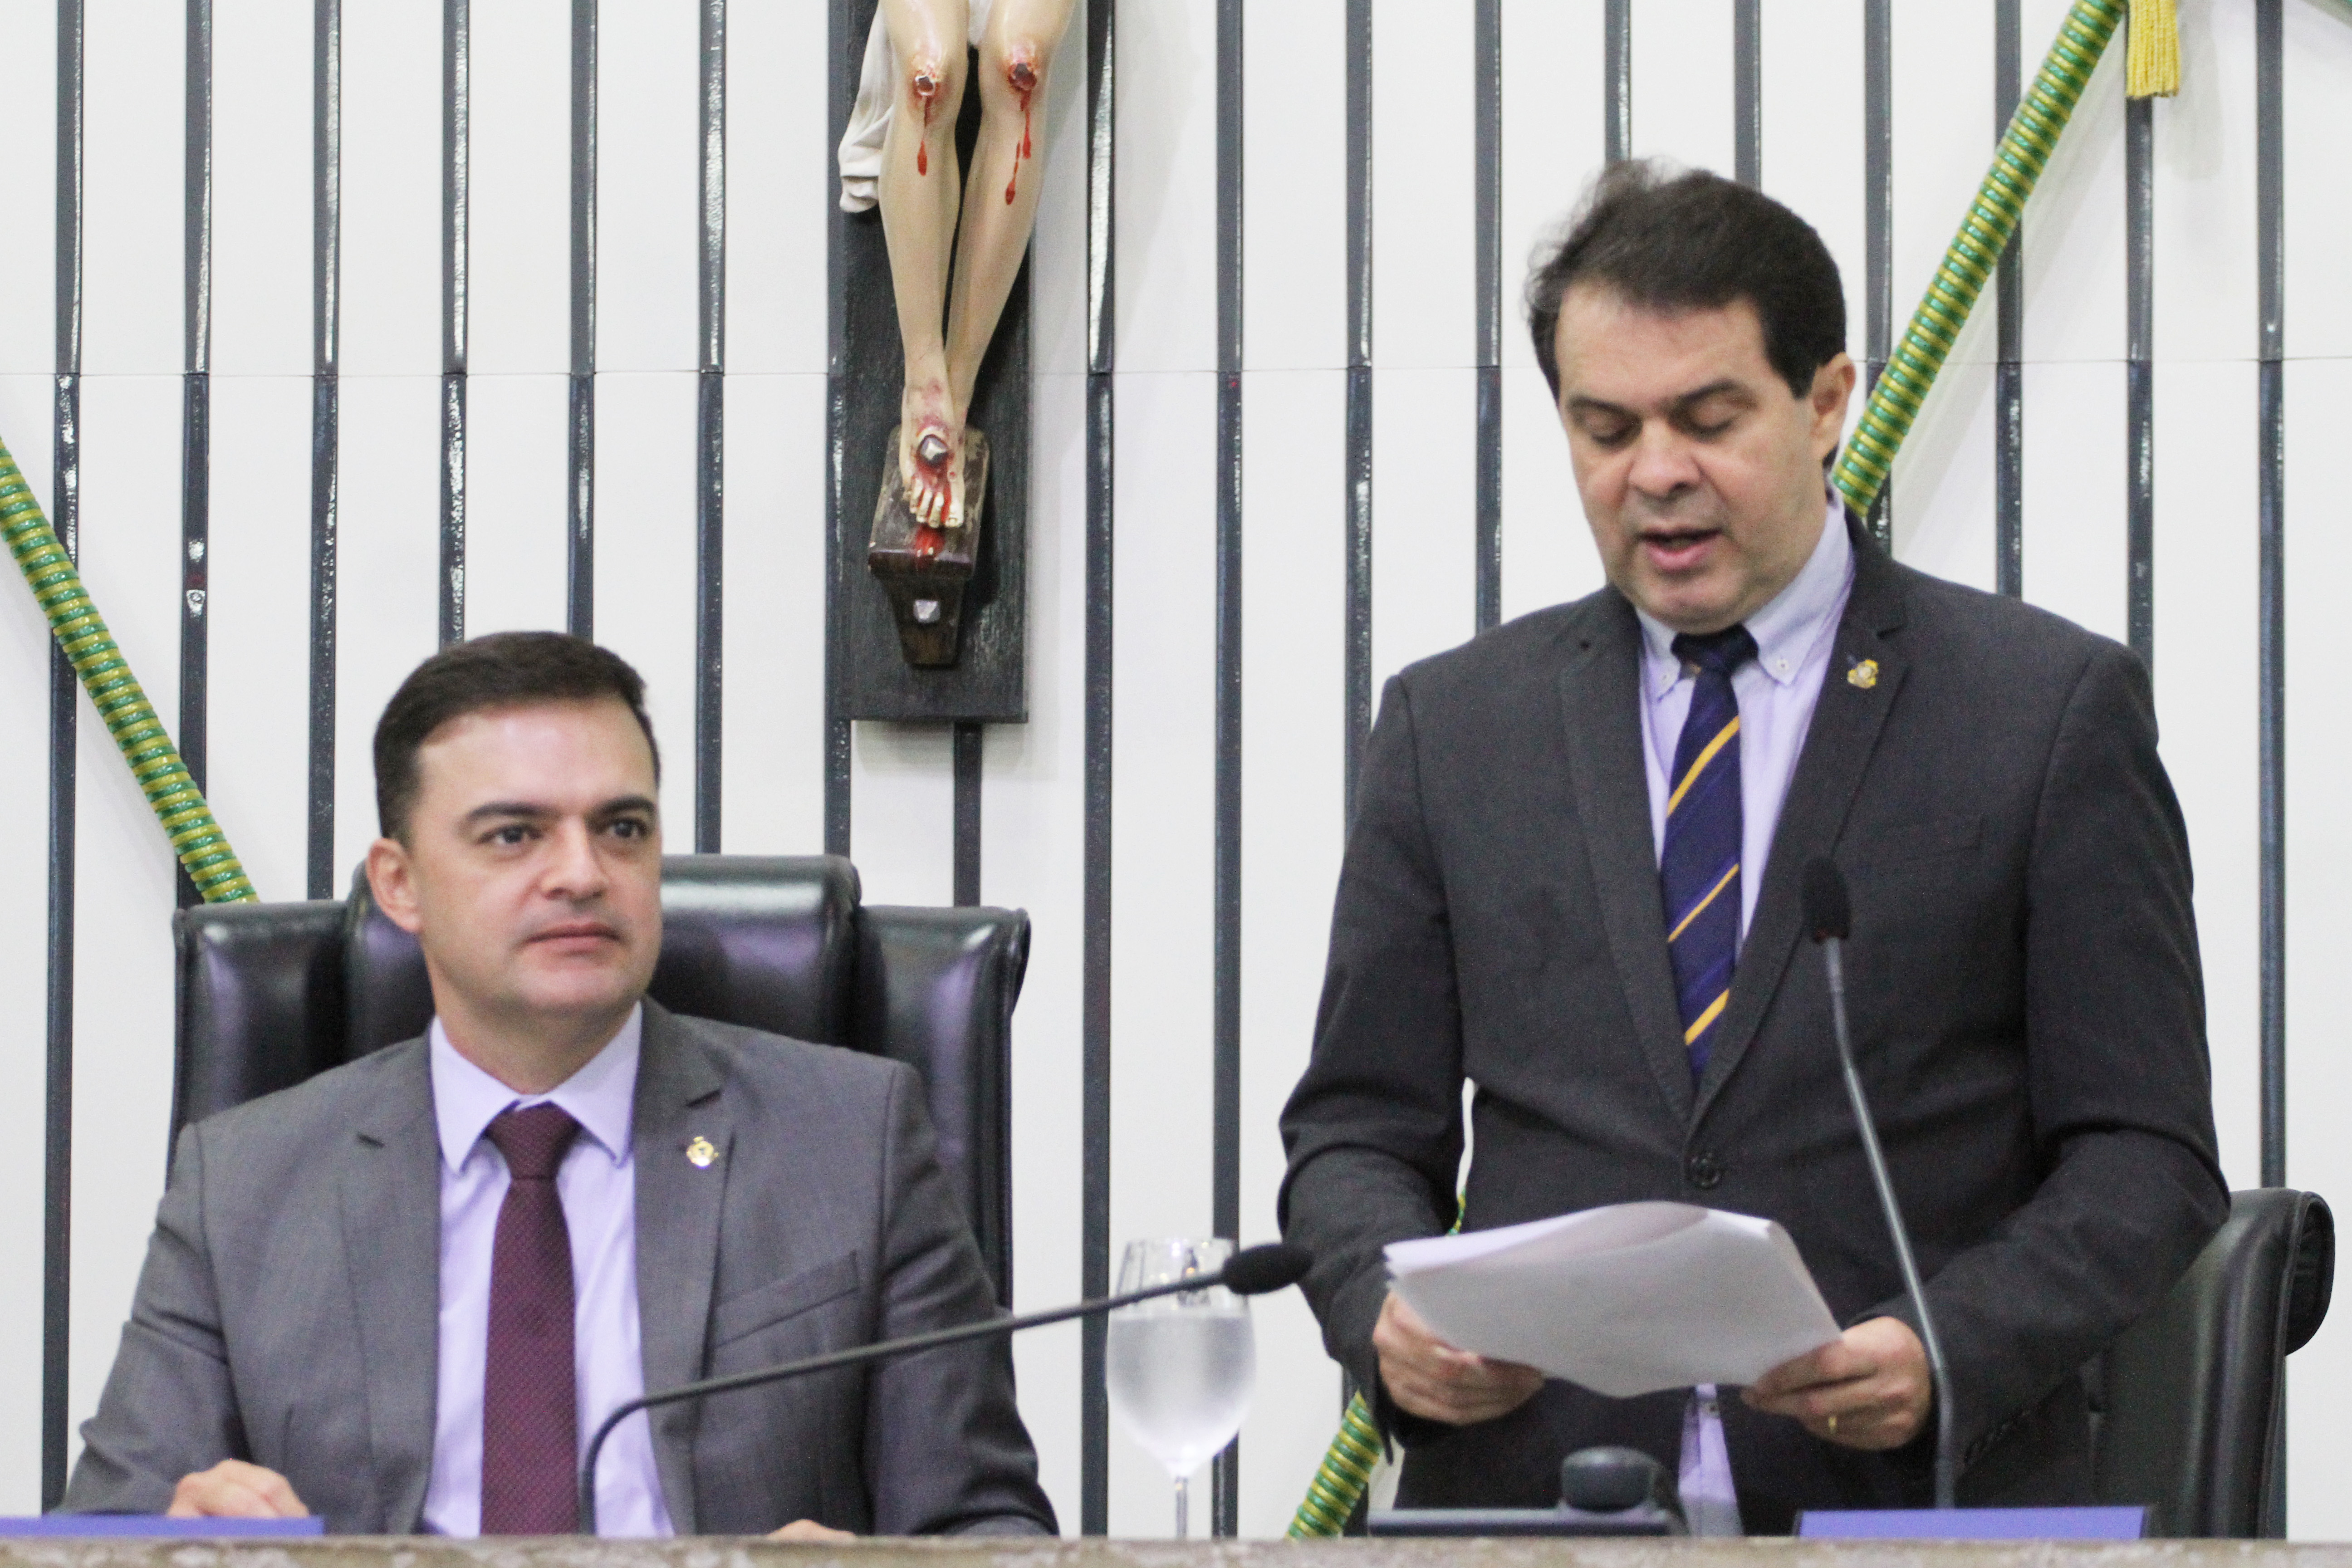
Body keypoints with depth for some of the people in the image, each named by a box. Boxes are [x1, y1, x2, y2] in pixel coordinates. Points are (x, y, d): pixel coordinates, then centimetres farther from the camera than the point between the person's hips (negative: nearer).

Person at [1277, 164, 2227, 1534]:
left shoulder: (2054, 711, 6)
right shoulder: (1454, 727, 15)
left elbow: (2146, 1156, 4)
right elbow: (1361, 1127, 17)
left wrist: (1951, 1353, -13)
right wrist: (1390, 1312, -5)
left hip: (1917, 1497, -2)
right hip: (1530, 1495, 3)